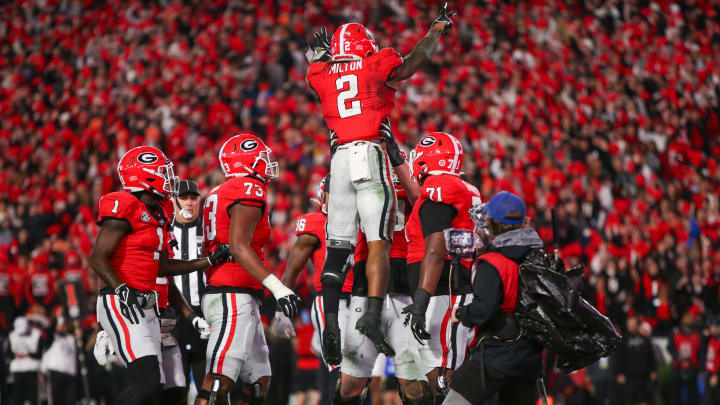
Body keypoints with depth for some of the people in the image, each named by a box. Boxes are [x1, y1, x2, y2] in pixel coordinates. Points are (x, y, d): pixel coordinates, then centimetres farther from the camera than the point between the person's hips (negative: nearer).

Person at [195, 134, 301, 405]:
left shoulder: (219, 194, 19)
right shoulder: (250, 190, -10)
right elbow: (238, 246, -20)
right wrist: (277, 287, -25)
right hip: (234, 296, -10)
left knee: (258, 381, 13)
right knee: (219, 381, -16)